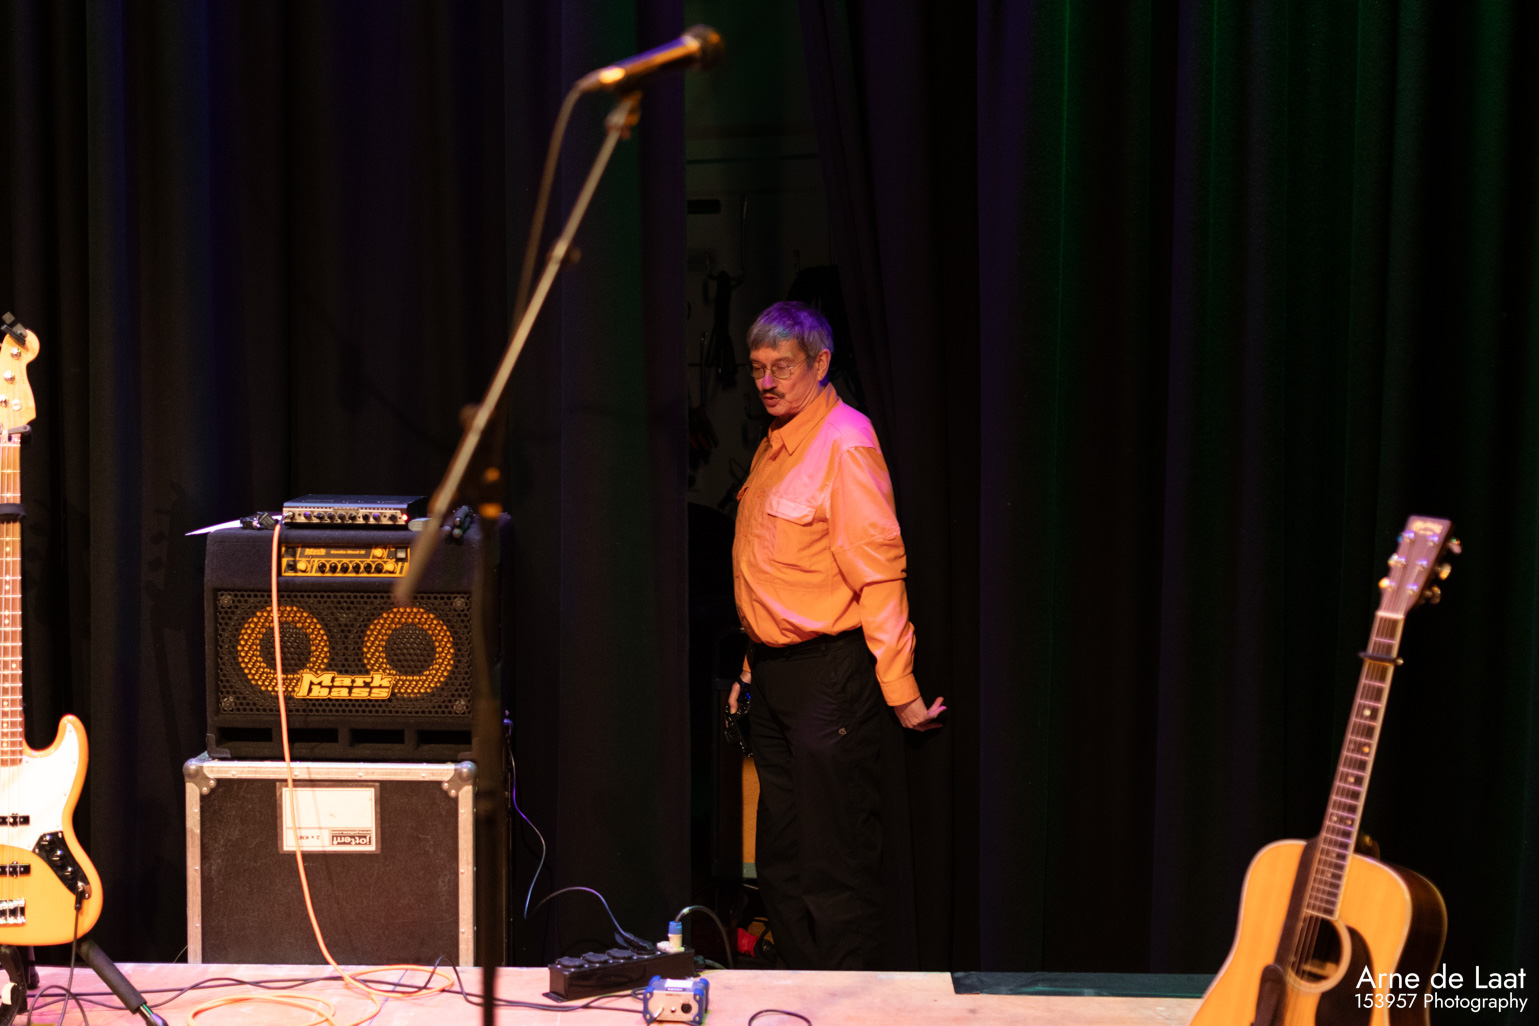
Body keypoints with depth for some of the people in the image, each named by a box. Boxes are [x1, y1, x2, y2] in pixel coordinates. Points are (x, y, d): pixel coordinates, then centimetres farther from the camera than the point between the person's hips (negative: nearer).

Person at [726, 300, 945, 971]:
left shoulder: (845, 443, -14)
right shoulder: (774, 446, 15)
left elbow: (878, 574, -18)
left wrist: (900, 690, -20)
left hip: (828, 675, -9)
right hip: (773, 675, 9)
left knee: (835, 868, -3)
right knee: (780, 863, 15)